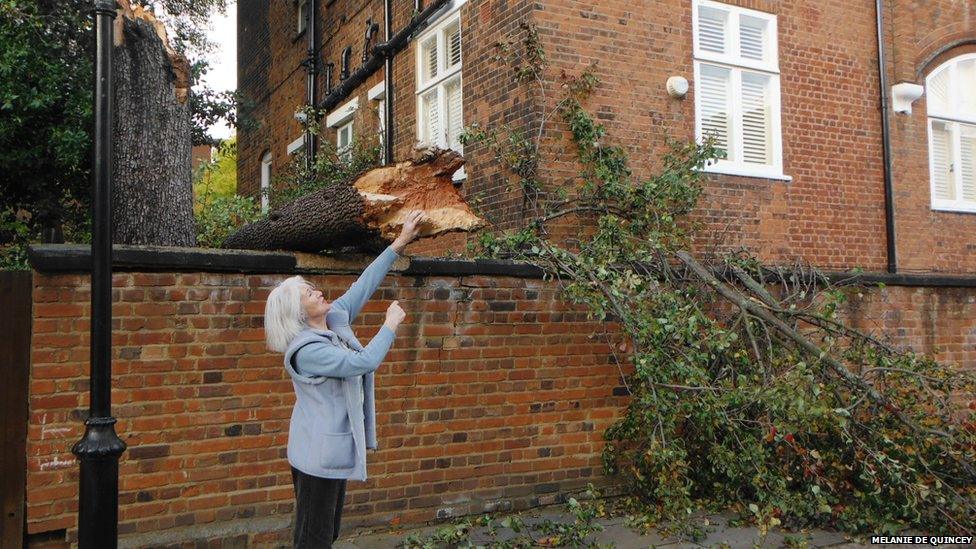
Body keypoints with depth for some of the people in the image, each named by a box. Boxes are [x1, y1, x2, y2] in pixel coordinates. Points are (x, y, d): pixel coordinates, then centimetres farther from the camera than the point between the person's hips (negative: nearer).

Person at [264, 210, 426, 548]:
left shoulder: (335, 319, 3)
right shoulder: (306, 351, -23)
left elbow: (362, 286, 2)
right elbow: (364, 361, -27)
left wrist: (399, 244, 1)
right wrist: (391, 324, -14)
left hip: (336, 449, 9)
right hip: (318, 455, -9)